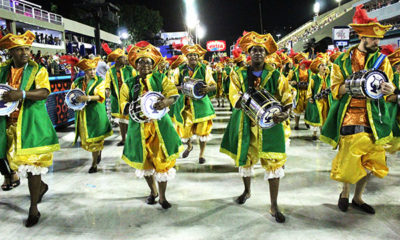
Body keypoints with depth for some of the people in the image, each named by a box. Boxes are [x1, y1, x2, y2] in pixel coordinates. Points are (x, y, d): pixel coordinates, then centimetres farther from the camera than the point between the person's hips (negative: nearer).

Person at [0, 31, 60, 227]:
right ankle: (41, 186, 40)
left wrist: (22, 94, -33)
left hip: (31, 123, -5)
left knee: (31, 163, -3)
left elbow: (45, 92, -18)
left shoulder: (38, 70, -3)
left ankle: (33, 209, 9)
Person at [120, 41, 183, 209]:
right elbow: (124, 105, 1)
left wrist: (165, 102, -30)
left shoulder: (161, 79, 5)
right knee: (145, 160, 12)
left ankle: (162, 196, 15)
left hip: (159, 124, -1)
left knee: (162, 160, -1)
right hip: (139, 126, 2)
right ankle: (153, 191, 34)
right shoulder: (129, 84, 8)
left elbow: (173, 95, -8)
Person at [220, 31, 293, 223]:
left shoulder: (275, 76, 4)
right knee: (245, 159, 14)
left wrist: (285, 113, -22)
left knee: (273, 163, -3)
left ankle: (274, 206, 11)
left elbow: (287, 99, -1)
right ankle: (247, 190, 43)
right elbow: (235, 100, -8)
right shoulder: (238, 75, 4)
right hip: (245, 124, 1)